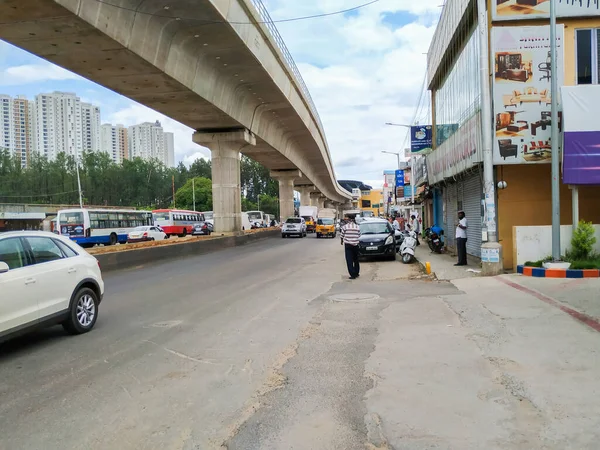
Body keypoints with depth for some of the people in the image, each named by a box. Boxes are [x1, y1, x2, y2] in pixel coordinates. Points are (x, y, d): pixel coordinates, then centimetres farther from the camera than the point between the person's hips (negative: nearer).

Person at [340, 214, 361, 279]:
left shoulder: (345, 227, -6)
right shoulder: (357, 227, -1)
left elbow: (342, 235, 4)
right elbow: (359, 235, 10)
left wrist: (342, 241, 23)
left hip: (347, 245, -3)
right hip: (355, 245, 3)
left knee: (349, 260, -2)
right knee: (356, 260, 17)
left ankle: (353, 275, -8)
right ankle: (356, 273, 26)